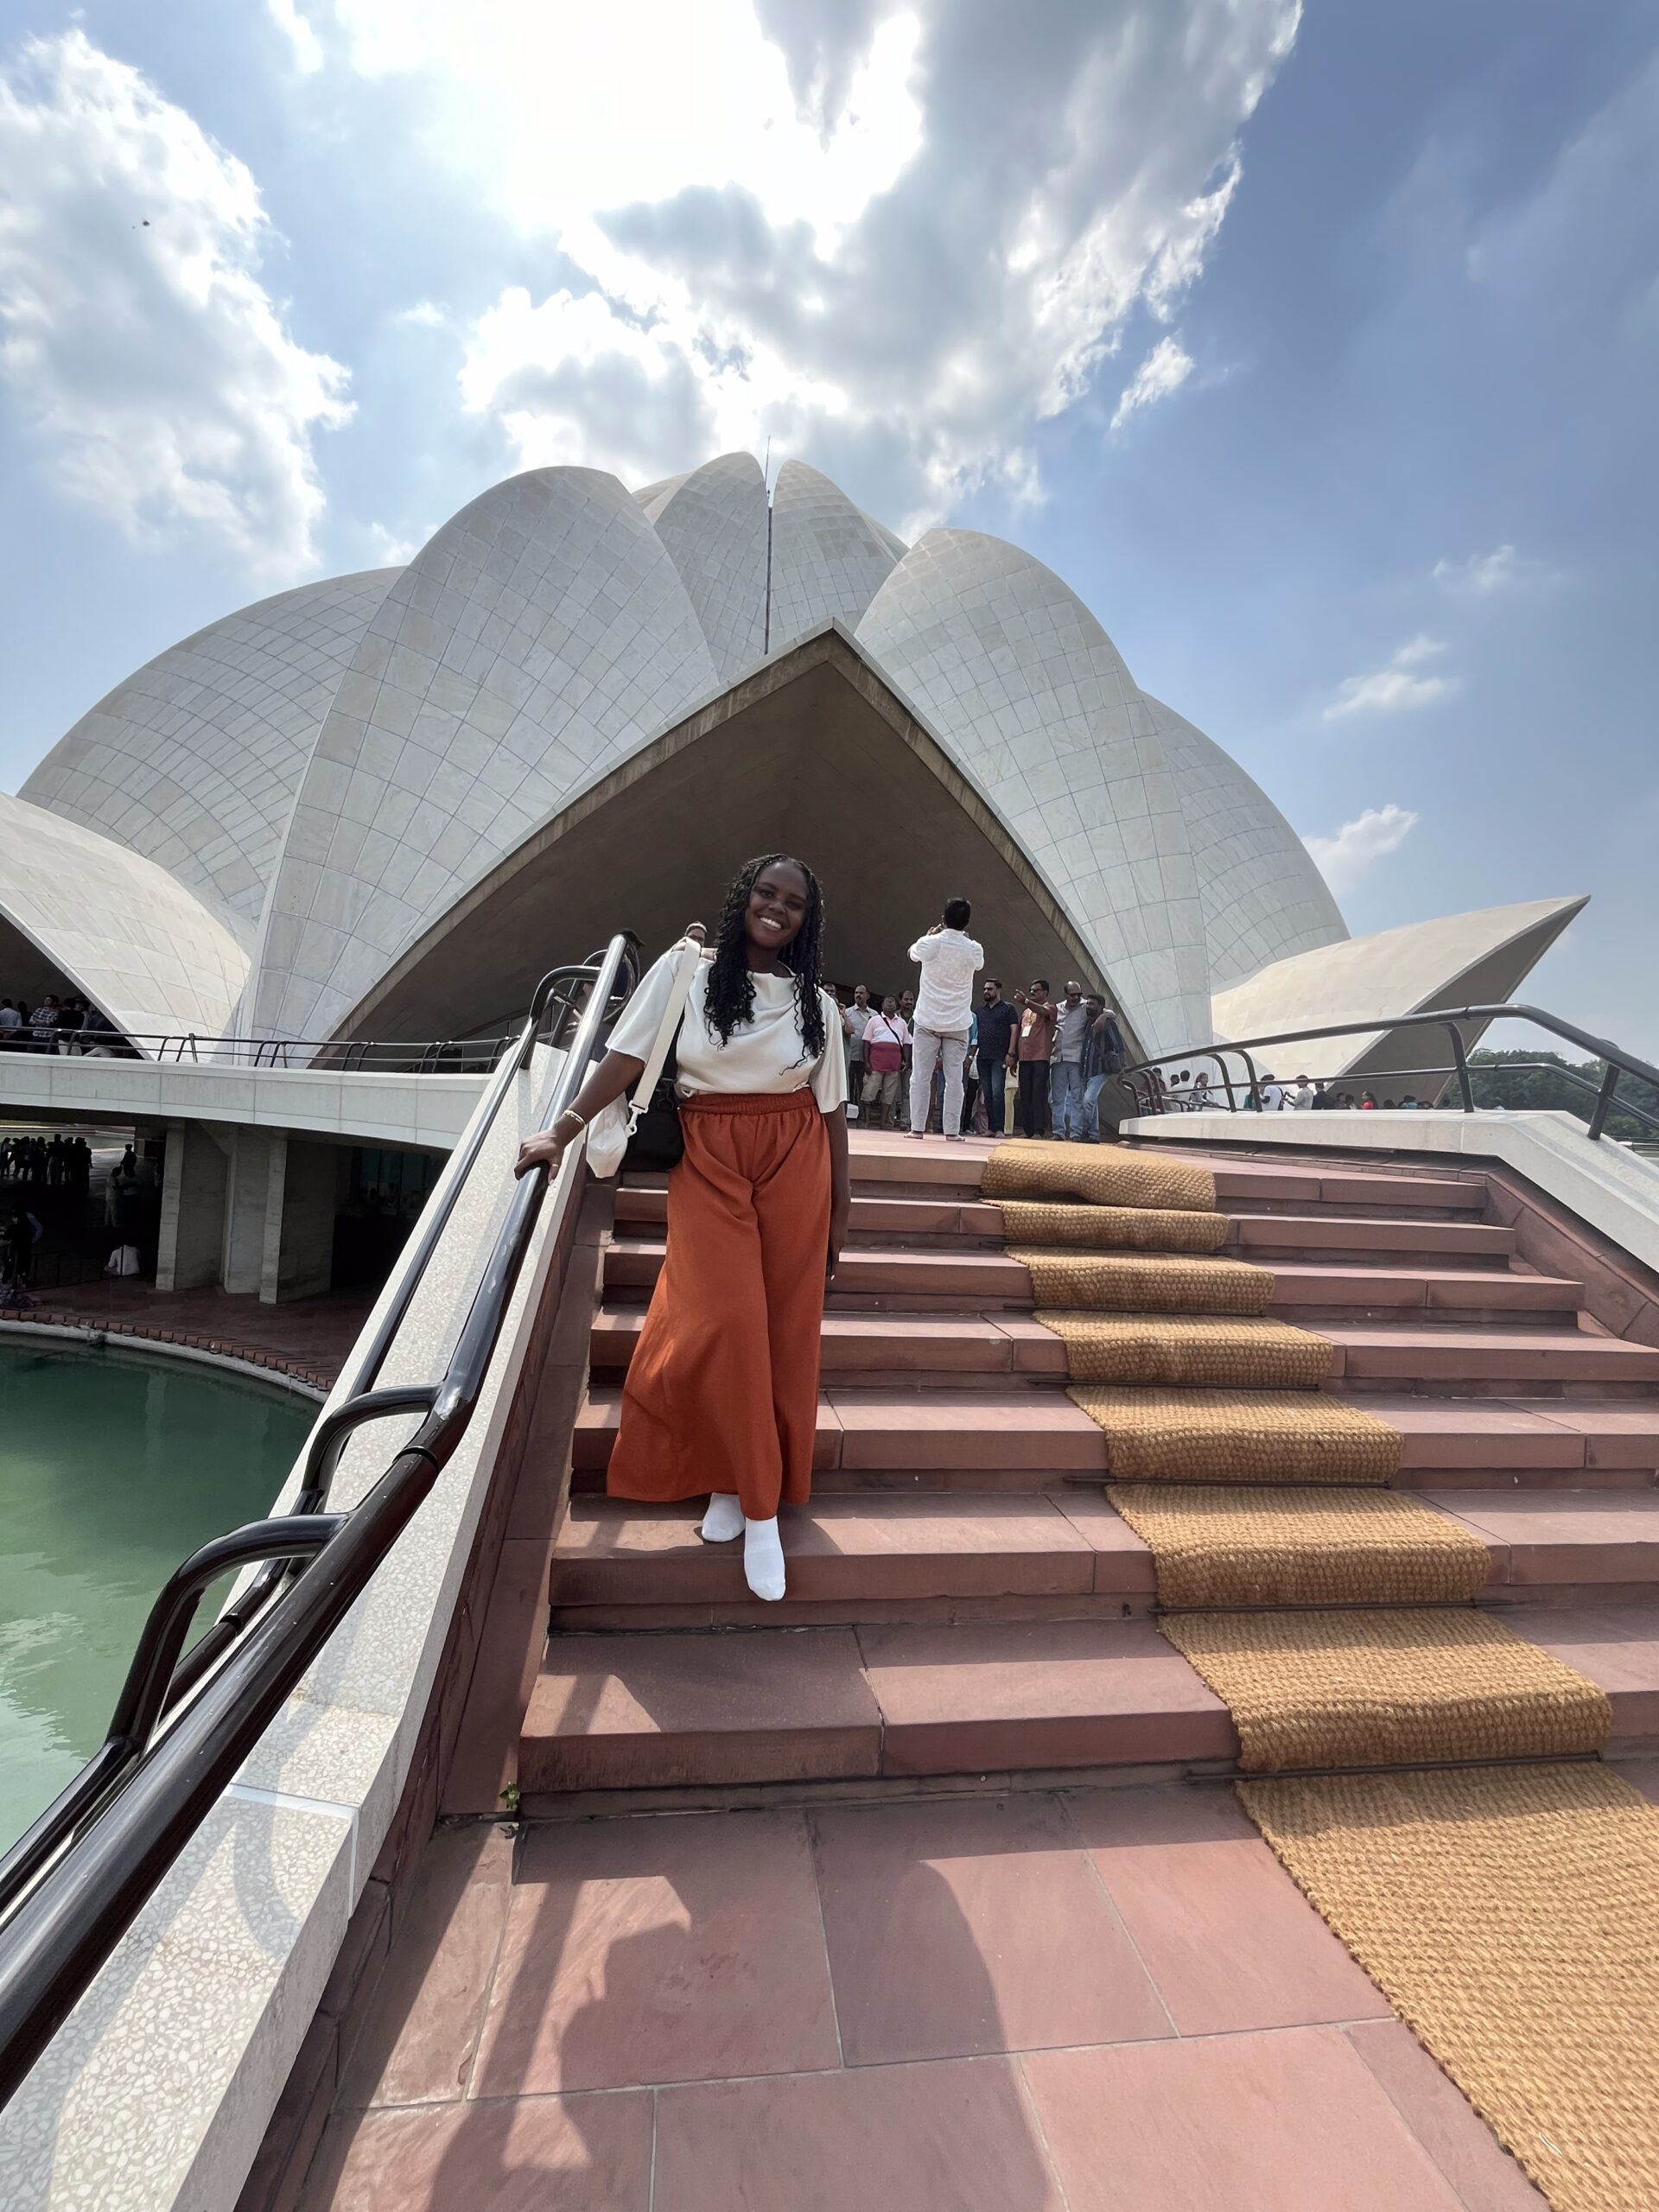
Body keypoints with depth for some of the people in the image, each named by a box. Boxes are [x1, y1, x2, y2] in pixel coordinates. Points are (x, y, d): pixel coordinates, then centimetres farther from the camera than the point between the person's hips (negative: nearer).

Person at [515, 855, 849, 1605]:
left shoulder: (818, 1003, 7)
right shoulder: (683, 973, 2)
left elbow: (831, 1110, 8)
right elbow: (624, 1058, -2)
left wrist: (840, 1209, 7)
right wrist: (562, 1131, -9)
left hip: (795, 1168, 2)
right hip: (708, 1163, -2)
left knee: (784, 1330, 3)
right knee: (722, 1322, -9)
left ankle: (745, 1486, 23)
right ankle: (746, 1493, 13)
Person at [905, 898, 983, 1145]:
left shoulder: (930, 943, -8)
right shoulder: (974, 949, -4)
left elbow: (913, 953, 16)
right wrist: (965, 938, 26)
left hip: (927, 1021, -1)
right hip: (957, 1024, 1)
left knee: (921, 1076, 4)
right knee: (954, 1078, 5)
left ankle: (918, 1128, 4)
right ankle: (952, 1130, 5)